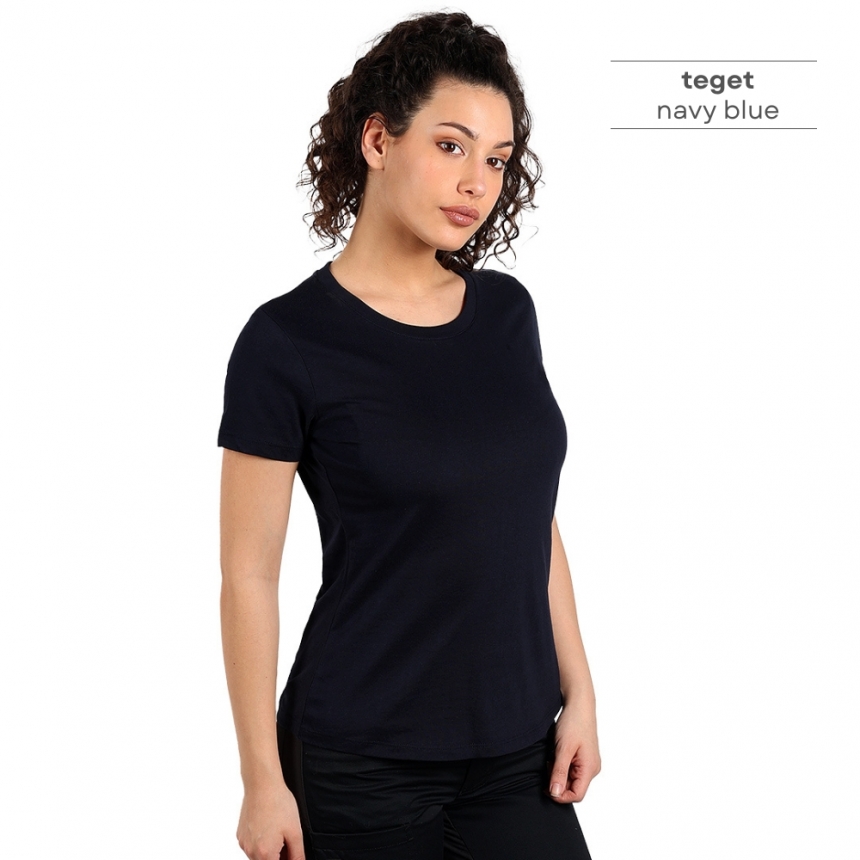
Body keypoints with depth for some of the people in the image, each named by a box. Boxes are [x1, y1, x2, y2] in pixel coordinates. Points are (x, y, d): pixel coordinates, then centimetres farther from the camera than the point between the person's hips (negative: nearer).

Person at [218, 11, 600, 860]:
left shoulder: (507, 313, 5)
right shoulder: (287, 342, -11)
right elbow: (248, 577, -9)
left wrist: (577, 691, 8)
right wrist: (262, 780, -8)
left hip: (517, 750, 5)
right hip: (363, 766, -4)